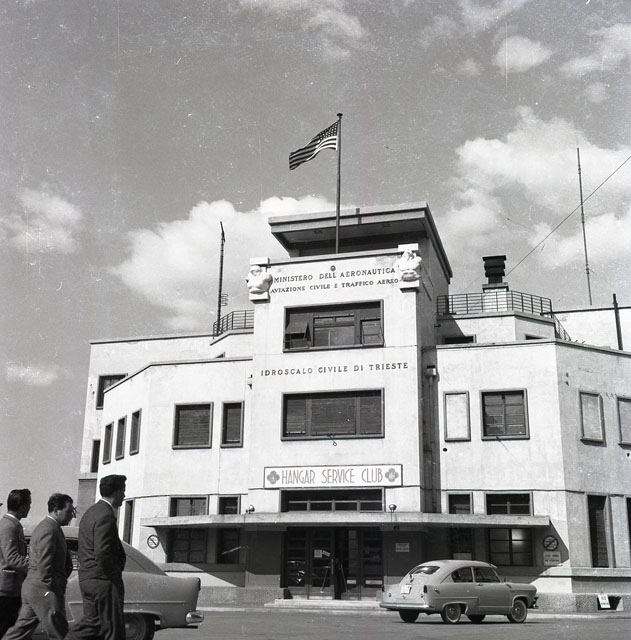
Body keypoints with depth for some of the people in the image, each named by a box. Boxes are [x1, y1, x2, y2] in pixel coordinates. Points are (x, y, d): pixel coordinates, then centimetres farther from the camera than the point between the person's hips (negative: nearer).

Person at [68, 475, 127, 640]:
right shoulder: (106, 516, -19)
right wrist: (114, 576, -12)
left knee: (92, 622, 15)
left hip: (86, 578, 10)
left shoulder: (90, 513, 14)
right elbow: (102, 555, -25)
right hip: (104, 581, -9)